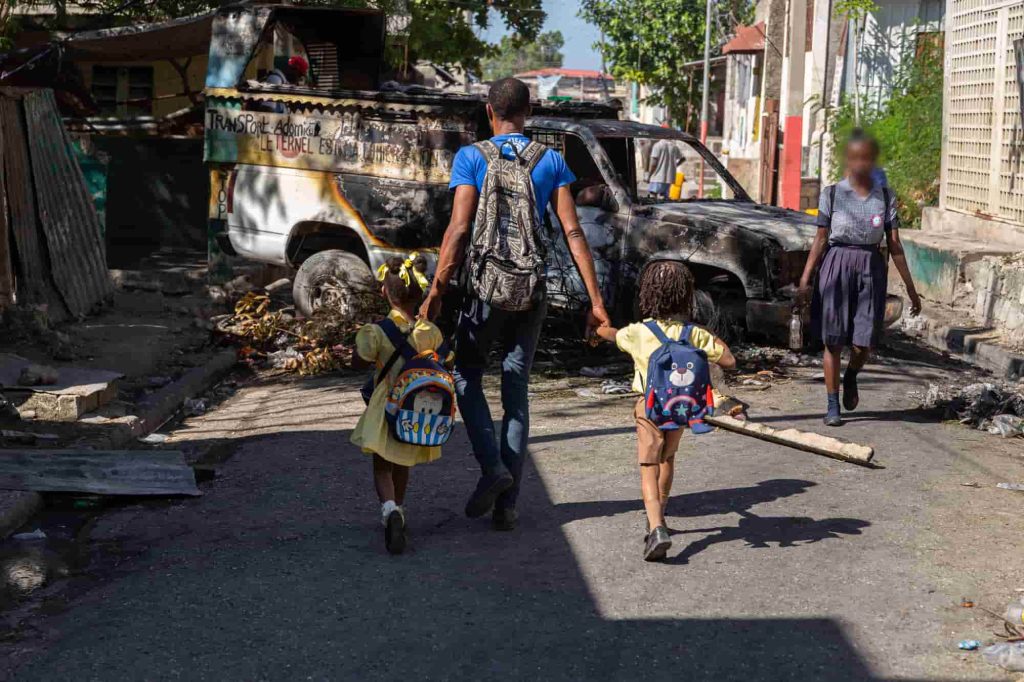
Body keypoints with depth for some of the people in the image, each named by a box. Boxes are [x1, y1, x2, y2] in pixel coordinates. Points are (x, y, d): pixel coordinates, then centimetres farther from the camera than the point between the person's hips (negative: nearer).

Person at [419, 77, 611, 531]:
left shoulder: (471, 158, -4)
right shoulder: (551, 160, 4)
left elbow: (459, 229, -13)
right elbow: (572, 231, -1)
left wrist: (436, 293, -11)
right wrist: (596, 301, -1)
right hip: (532, 292, 3)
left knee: (466, 376, 17)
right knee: (517, 390, 9)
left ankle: (491, 464, -5)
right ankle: (507, 504, 9)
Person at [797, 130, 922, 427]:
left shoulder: (885, 197, 6)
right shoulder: (832, 193, 2)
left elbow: (894, 245, 6)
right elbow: (821, 239, 2)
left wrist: (910, 288, 5)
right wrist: (805, 279, -6)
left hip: (871, 269, 1)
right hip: (837, 265, -1)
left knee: (863, 344, -4)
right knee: (833, 340, 1)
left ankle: (850, 377, 32)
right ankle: (832, 405, 14)